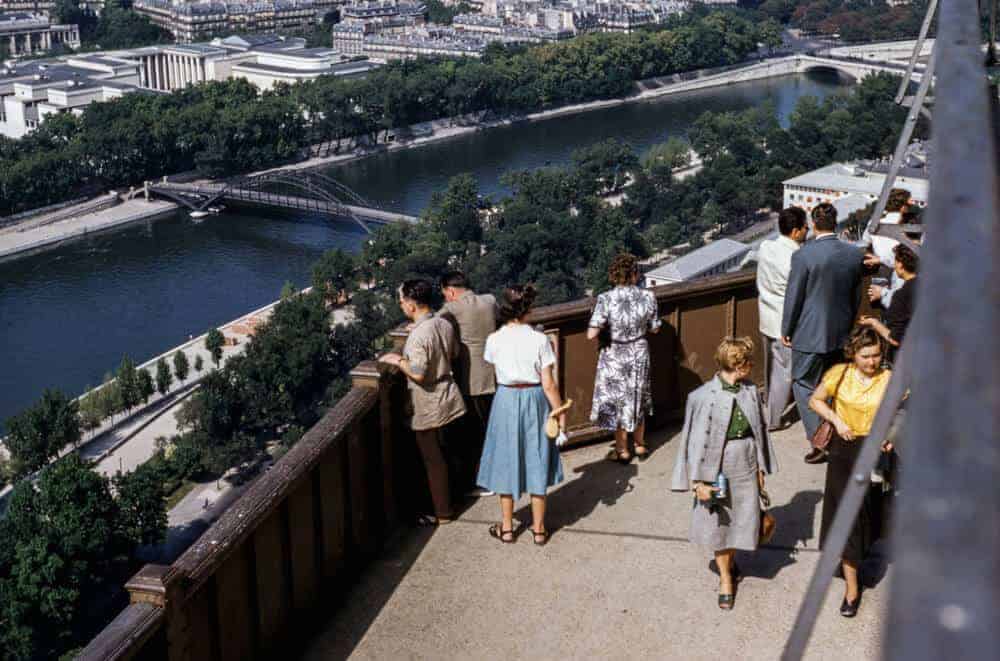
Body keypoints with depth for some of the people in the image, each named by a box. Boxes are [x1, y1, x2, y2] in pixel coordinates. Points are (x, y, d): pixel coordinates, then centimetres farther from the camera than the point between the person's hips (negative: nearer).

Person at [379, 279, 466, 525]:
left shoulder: (419, 335, -26)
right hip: (447, 397, 8)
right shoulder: (444, 324, -1)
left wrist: (397, 360, -14)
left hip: (429, 406, -8)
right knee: (443, 454, 22)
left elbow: (418, 374, -29)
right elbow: (454, 353, 14)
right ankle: (447, 499, 35)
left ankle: (442, 512, 15)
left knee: (433, 460, 5)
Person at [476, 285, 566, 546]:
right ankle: (539, 528, 20)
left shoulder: (494, 340, -11)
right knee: (536, 461, 11)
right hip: (535, 400, 0)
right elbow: (549, 384, -12)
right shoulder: (539, 340, -14)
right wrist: (560, 412, -1)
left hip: (506, 400, 1)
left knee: (506, 460, 13)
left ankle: (506, 527, 22)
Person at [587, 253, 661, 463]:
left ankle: (622, 451, 25)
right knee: (638, 399, 22)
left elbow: (592, 334, -24)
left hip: (615, 357, -3)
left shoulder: (606, 299, -22)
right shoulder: (648, 297, -14)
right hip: (639, 354, 3)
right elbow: (654, 328, -1)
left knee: (617, 402, 14)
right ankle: (640, 446, 35)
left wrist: (607, 328, -3)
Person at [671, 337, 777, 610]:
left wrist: (761, 467, 12)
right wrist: (697, 481, -11)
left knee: (742, 519, 14)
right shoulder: (704, 396, -19)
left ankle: (729, 560, 43)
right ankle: (726, 577, 30)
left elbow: (759, 429, 8)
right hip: (716, 467, -4)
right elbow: (696, 439, -13)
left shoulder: (750, 390, -4)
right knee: (718, 523, 10)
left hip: (745, 465, 4)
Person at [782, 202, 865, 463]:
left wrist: (786, 330, 1)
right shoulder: (855, 254, -2)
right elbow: (855, 296, 8)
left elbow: (793, 297, -12)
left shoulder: (803, 255, -18)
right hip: (841, 334, 5)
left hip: (810, 334, -5)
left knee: (804, 386, 6)